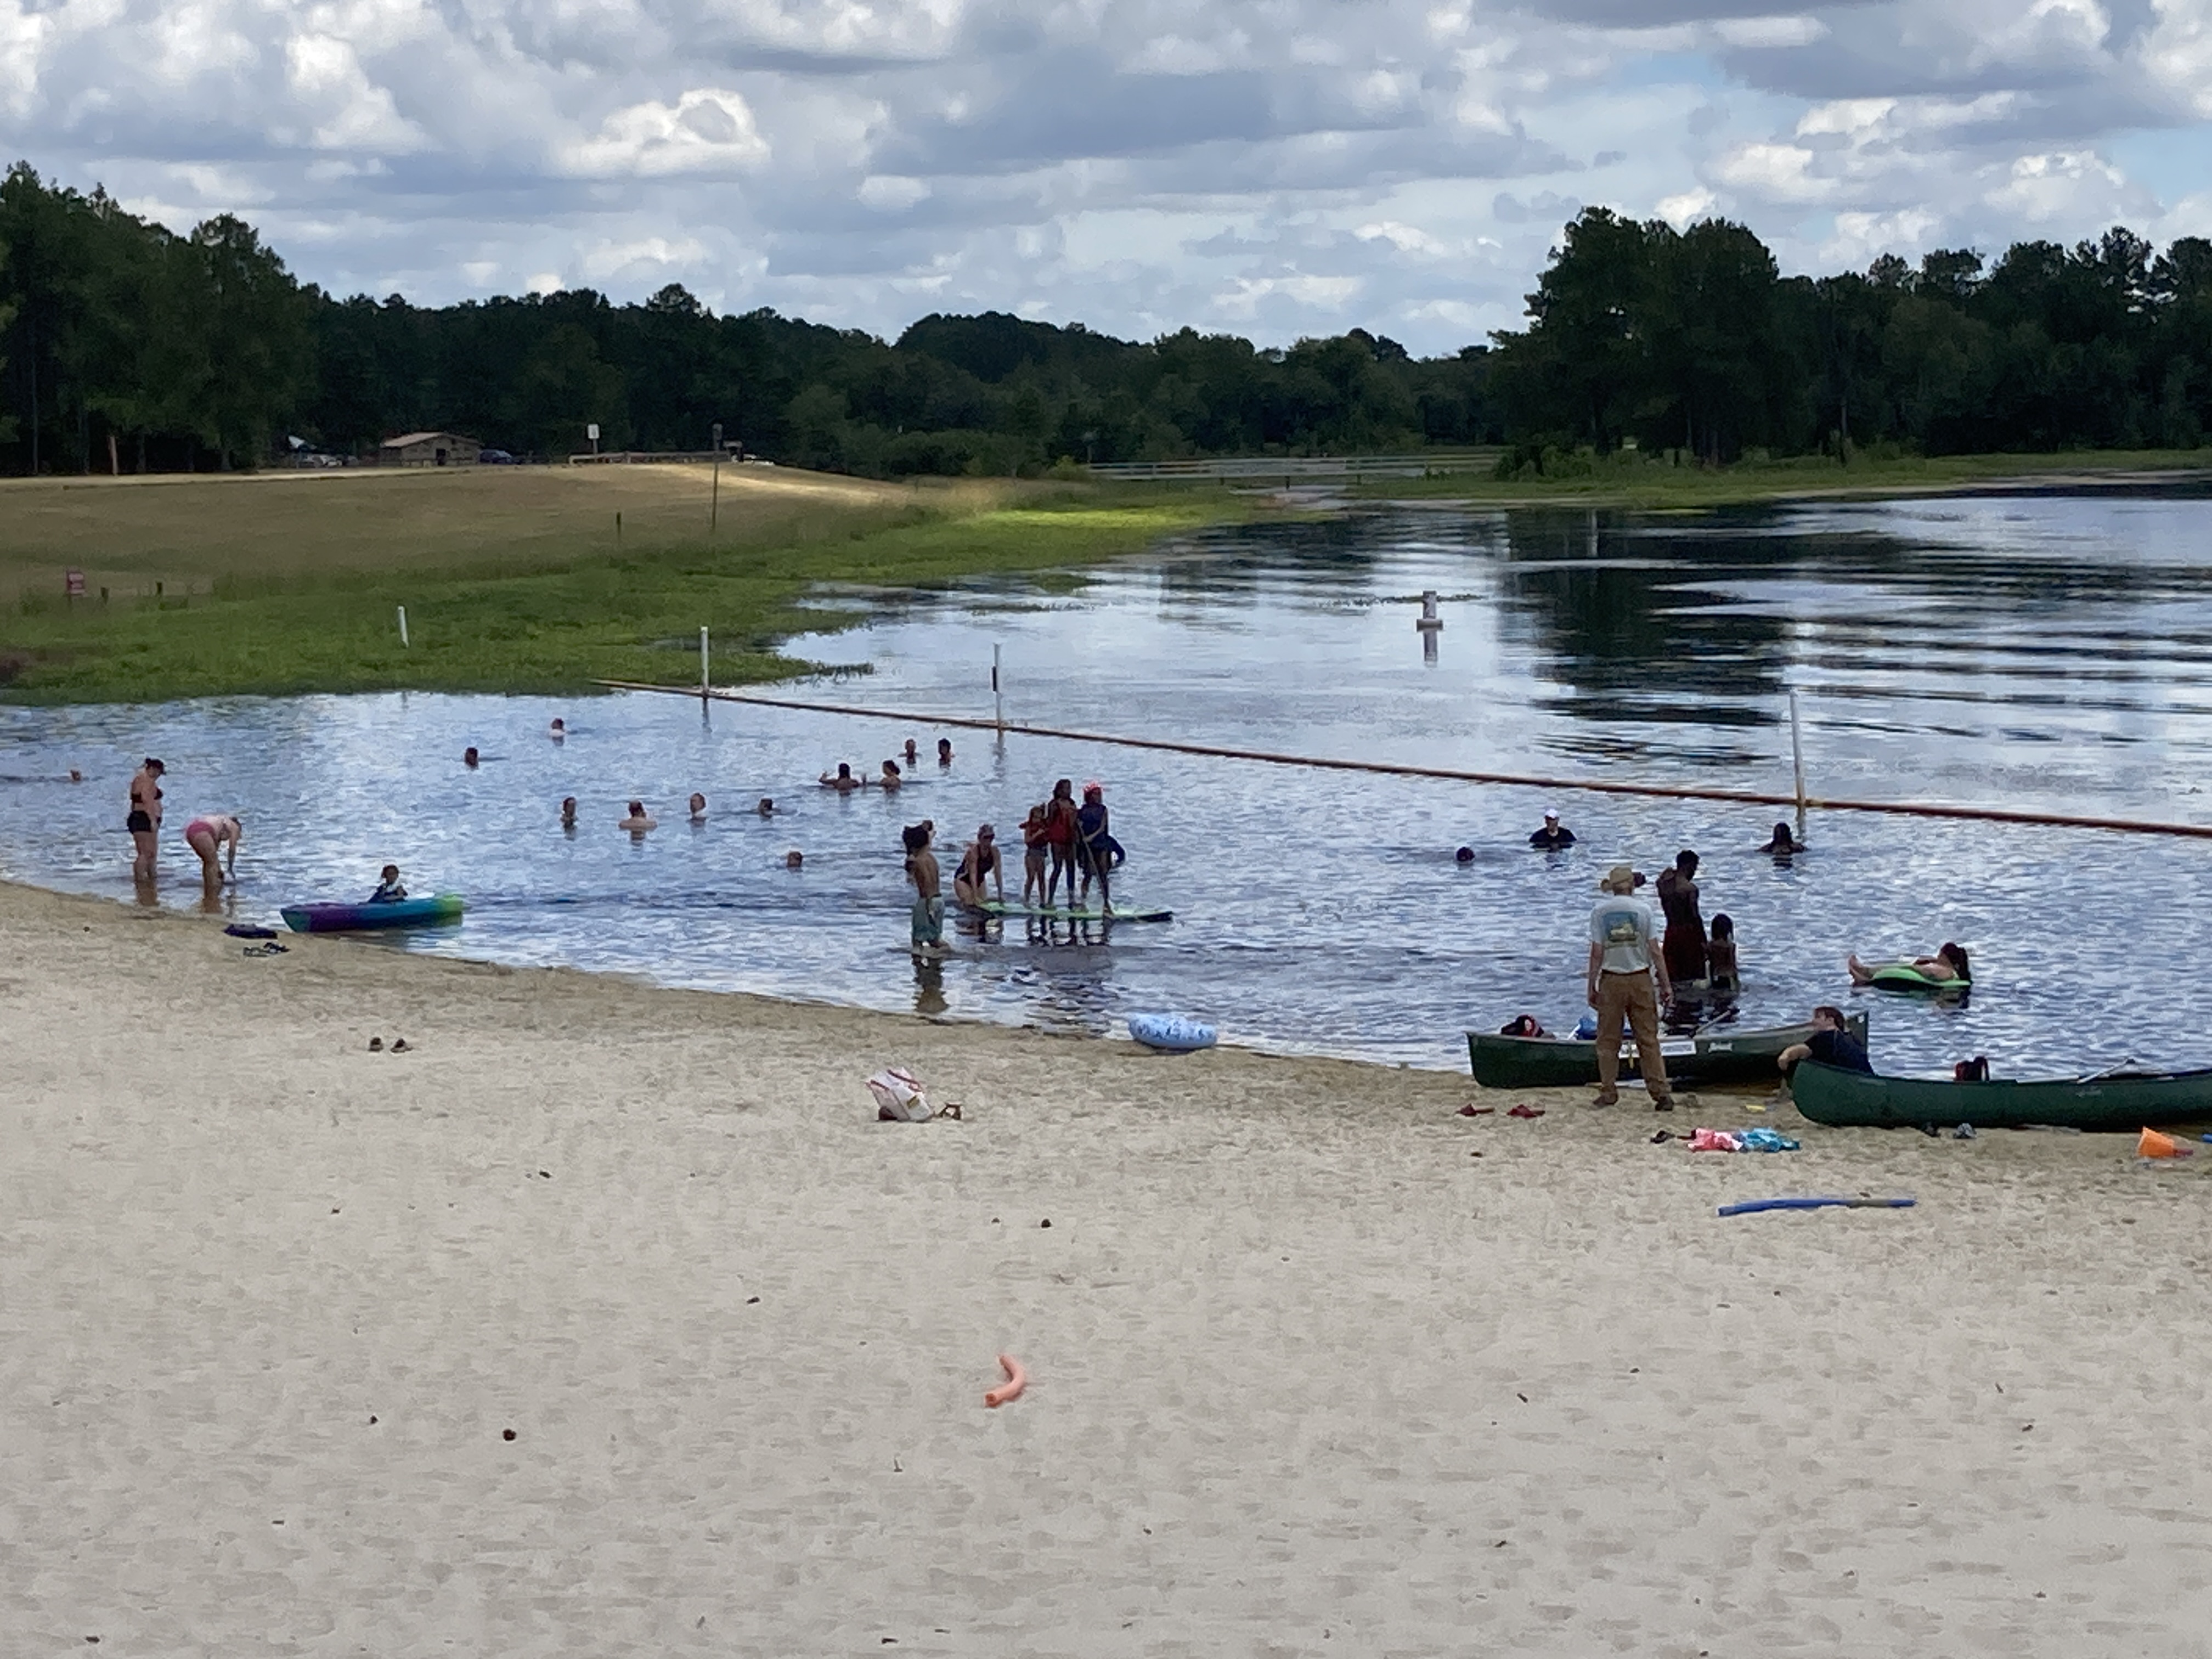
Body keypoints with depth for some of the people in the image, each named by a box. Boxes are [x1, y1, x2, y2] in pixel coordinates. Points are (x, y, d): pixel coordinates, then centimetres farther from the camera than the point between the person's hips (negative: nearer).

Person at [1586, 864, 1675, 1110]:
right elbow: (1655, 951, -3)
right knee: (1648, 1039, 3)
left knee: (1608, 1040, 9)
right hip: (1640, 978, 0)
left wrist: (1592, 985, 4)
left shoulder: (1600, 911, -2)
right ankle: (1662, 1094, 0)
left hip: (1611, 980, 0)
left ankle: (1608, 1092, 9)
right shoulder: (1643, 908, -3)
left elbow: (1597, 952, -3)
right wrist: (1665, 984, 2)